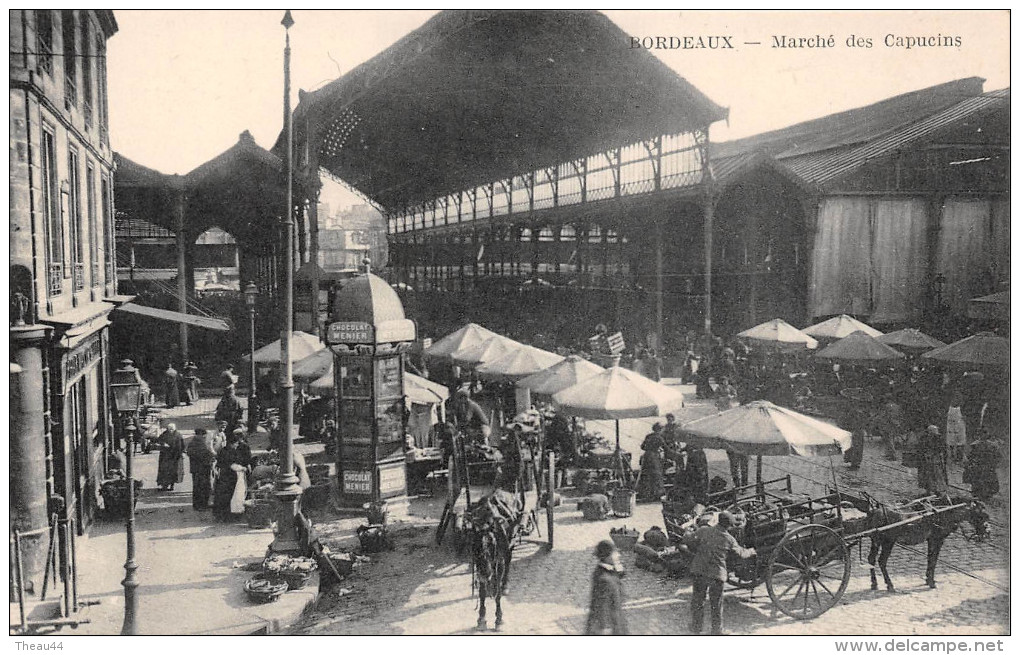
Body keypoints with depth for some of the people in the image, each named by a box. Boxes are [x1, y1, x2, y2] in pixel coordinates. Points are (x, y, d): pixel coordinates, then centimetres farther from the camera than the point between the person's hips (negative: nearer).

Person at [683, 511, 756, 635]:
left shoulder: (703, 530, -6)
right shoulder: (729, 539, -4)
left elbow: (687, 540, -8)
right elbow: (741, 553, 10)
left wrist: (696, 550, 11)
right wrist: (751, 551, 32)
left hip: (699, 571, 1)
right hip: (717, 574, -1)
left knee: (697, 600, 17)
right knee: (716, 603, 16)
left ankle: (696, 627, 26)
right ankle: (717, 630, 25)